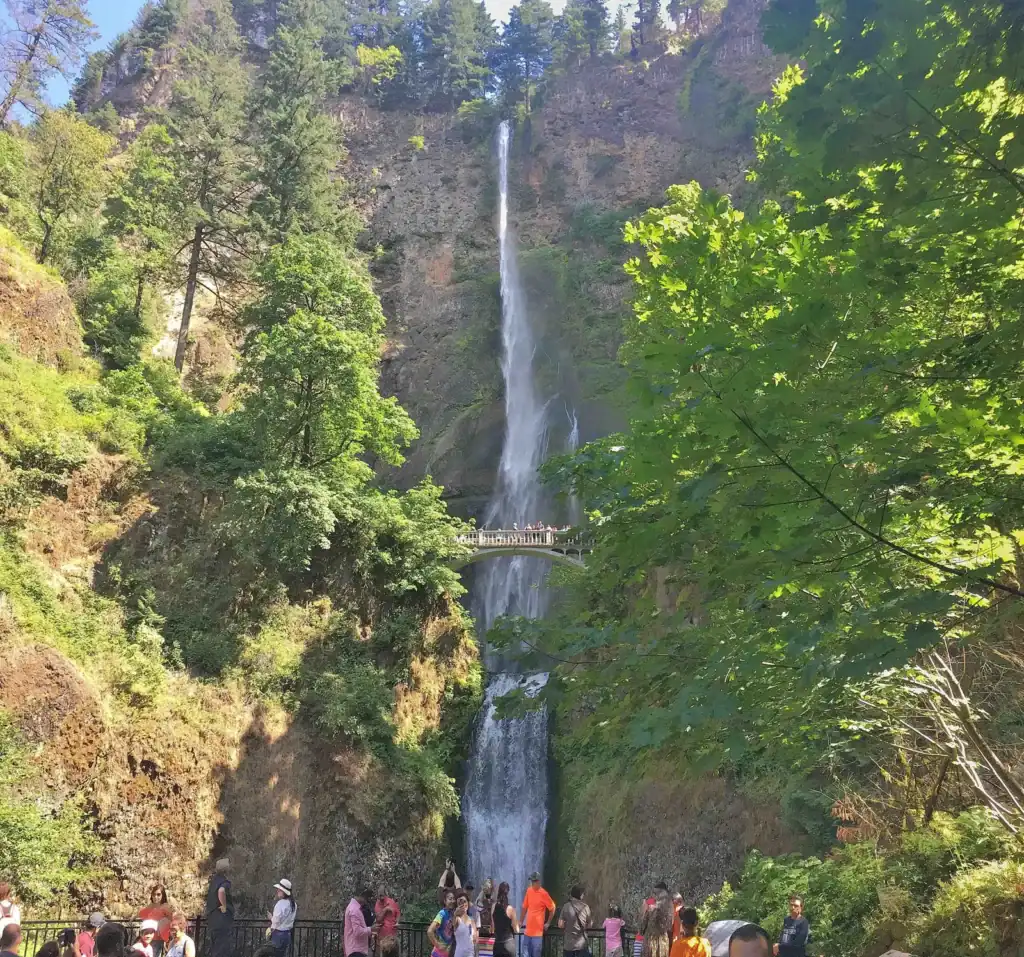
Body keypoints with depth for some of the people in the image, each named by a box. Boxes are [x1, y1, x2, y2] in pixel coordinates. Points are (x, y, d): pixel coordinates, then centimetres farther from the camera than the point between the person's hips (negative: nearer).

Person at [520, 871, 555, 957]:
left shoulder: (543, 894, -12)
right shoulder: (529, 891, 5)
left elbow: (552, 908, -5)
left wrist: (548, 923, 0)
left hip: (537, 930, -6)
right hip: (528, 930, 6)